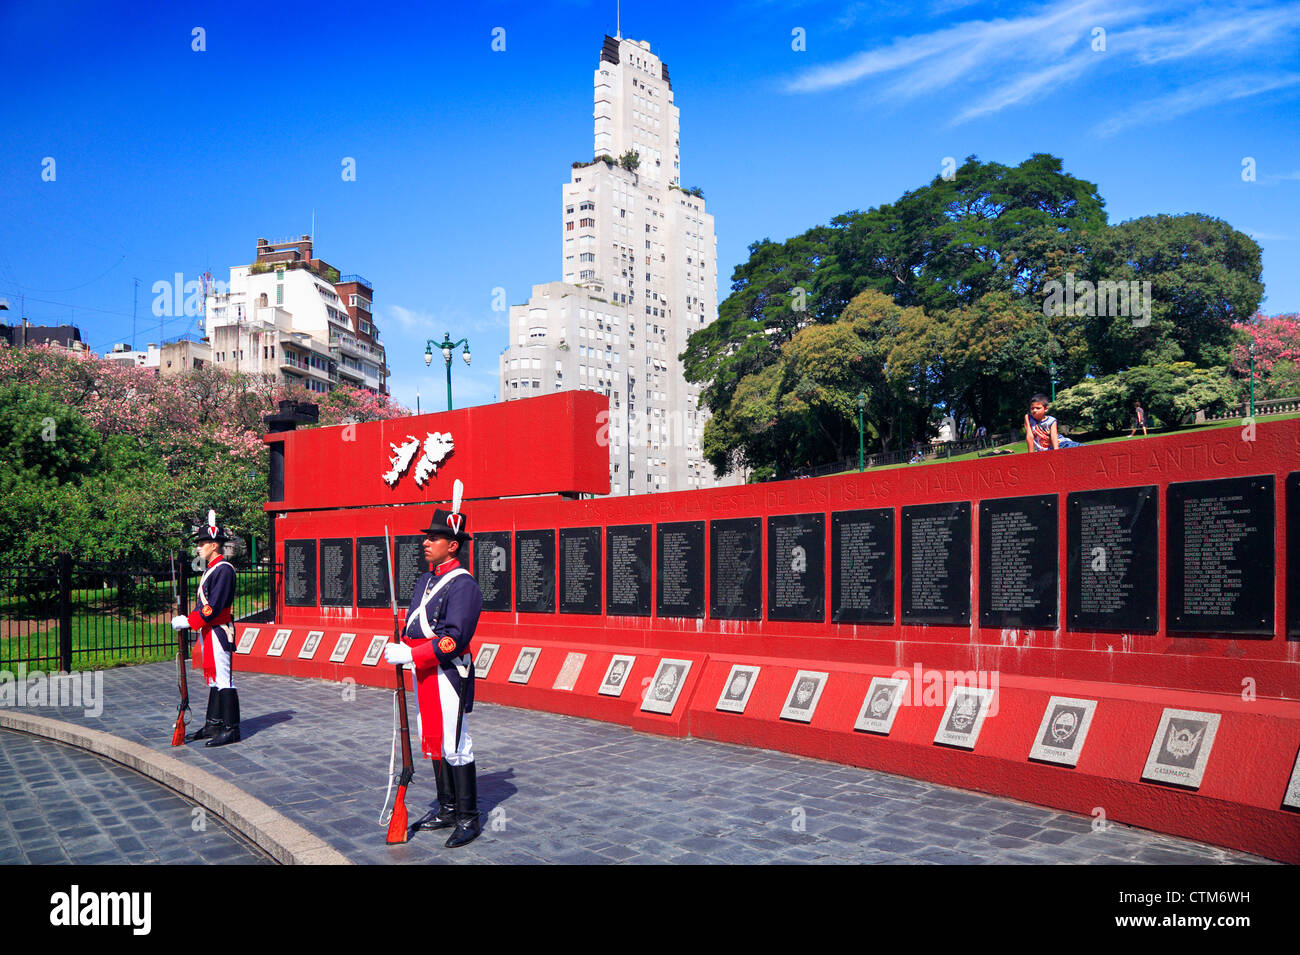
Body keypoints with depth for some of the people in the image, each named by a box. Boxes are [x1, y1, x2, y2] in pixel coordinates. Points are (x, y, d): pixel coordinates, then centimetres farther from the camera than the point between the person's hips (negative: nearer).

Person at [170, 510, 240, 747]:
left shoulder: (224, 569, -15)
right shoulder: (210, 568, 16)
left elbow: (214, 607, -21)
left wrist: (188, 621, -17)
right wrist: (186, 620, 7)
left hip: (219, 632, -10)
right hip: (208, 632, 10)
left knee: (224, 679, -7)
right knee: (213, 679, 15)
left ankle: (231, 729, -3)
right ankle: (213, 725, 22)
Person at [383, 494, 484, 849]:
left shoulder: (464, 585, -15)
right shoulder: (424, 580, 14)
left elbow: (454, 639, -22)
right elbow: (413, 623, 19)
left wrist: (410, 655, -22)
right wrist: (398, 651, 0)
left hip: (449, 673, -9)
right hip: (424, 673, 9)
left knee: (455, 746, -5)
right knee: (433, 742, 15)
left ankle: (469, 820, 5)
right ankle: (447, 810, 28)